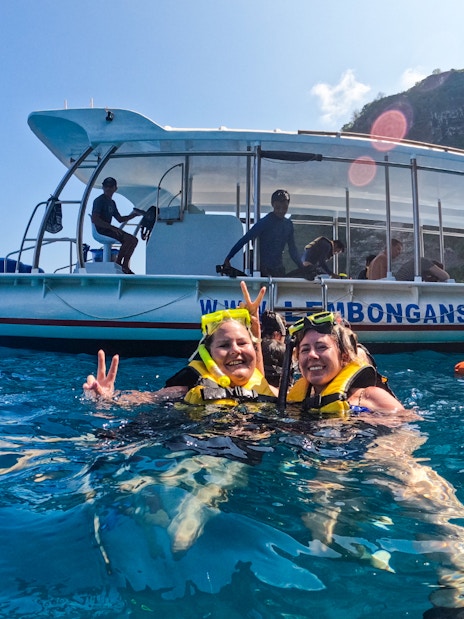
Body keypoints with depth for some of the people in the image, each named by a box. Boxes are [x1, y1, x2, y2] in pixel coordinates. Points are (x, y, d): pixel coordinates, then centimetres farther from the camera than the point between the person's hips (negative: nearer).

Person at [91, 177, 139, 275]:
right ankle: (118, 264, -10)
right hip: (100, 231, -9)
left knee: (134, 240, 0)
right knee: (129, 239, -22)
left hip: (108, 229, 9)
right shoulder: (99, 200, -10)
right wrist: (112, 227, -24)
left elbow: (120, 219, 23)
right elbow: (94, 220, -21)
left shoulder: (112, 202, 18)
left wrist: (133, 215, 9)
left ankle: (125, 267, 0)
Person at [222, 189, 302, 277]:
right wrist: (228, 258, -22)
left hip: (278, 267, 6)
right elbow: (244, 240, -16)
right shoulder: (264, 223, -12)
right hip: (262, 267, -6)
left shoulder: (289, 224, 5)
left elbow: (292, 249, 15)